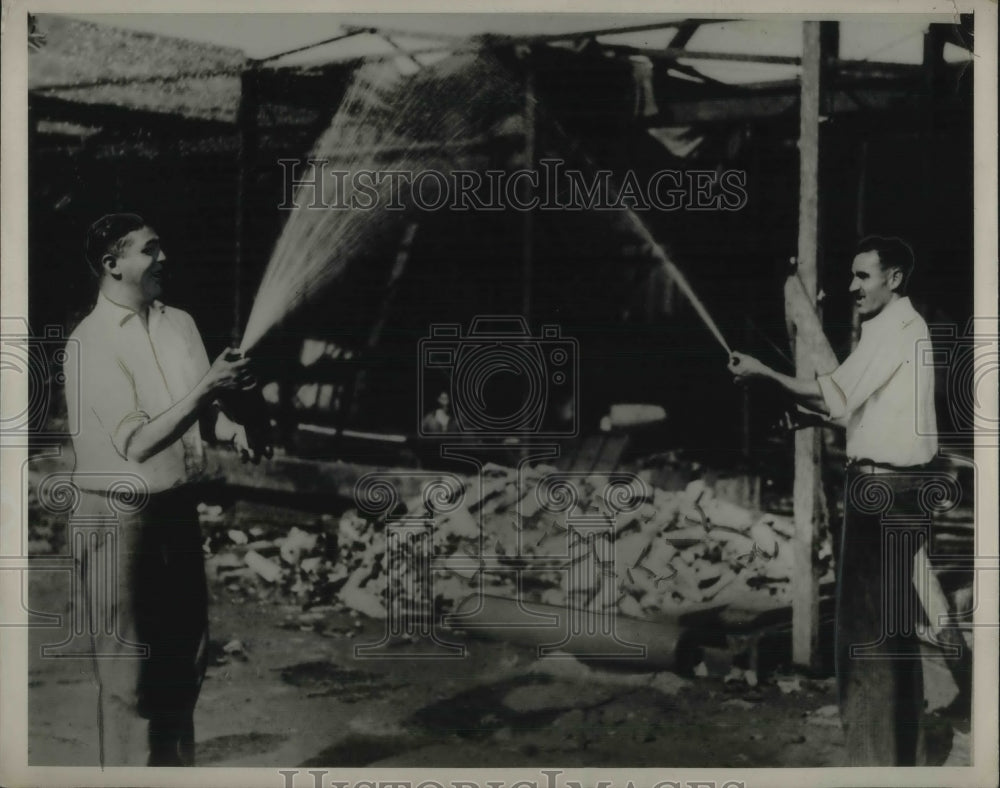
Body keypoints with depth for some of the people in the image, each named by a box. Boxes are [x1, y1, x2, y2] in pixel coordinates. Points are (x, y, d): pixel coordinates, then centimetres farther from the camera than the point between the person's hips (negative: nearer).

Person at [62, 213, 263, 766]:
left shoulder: (180, 323, 6)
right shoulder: (90, 343, -15)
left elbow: (201, 406, 16)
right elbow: (137, 445, -21)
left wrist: (231, 428, -6)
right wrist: (205, 391, -27)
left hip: (179, 508, 7)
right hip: (119, 516, -7)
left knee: (186, 655, 16)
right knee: (127, 669, 1)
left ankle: (176, 768, 32)